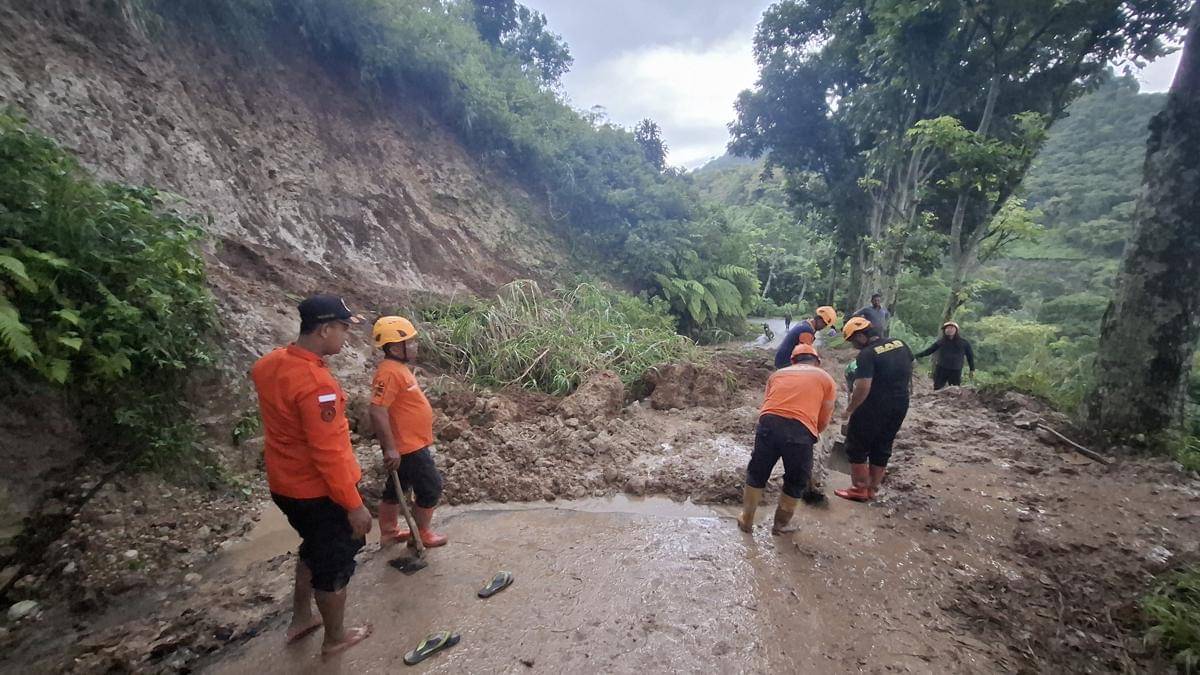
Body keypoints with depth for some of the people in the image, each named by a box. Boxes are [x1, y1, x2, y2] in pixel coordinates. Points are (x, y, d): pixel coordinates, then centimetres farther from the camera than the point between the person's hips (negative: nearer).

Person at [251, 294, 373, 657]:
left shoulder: (269, 365, -2)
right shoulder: (316, 382, -31)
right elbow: (328, 453, -28)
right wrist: (353, 504, -20)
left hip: (285, 484, 9)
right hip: (318, 491, -8)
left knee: (314, 548, 29)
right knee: (335, 562, 13)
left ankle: (300, 620, 46)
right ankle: (336, 638, 33)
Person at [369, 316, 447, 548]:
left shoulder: (398, 368, 7)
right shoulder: (390, 372, -25)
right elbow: (377, 411, -30)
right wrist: (390, 448, -28)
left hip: (411, 444, 9)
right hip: (407, 448, -9)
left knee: (396, 489, 20)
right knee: (431, 488, 5)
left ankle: (389, 533, 35)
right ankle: (421, 535, 22)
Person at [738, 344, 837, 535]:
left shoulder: (778, 373, 26)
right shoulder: (826, 379, 20)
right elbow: (824, 420, 17)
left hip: (769, 423, 2)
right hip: (800, 430, -2)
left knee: (756, 474, 21)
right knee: (796, 482, 22)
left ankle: (746, 520, 32)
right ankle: (780, 525, 34)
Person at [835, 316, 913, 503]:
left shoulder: (867, 354, -21)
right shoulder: (901, 345, 4)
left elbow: (863, 388, -27)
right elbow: (909, 370, 21)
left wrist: (850, 409, -15)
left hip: (874, 408, -8)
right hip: (900, 407, 8)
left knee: (857, 447, 7)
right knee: (882, 448, 17)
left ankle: (860, 490, 12)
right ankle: (872, 489, 25)